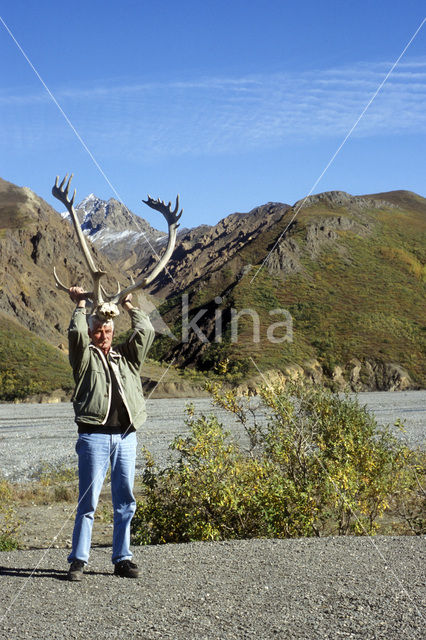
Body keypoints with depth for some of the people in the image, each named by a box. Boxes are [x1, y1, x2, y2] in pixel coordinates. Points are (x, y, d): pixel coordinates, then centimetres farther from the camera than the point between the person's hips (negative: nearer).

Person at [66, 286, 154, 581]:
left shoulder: (127, 356, 19)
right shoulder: (85, 357, 8)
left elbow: (146, 331, 13)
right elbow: (76, 333, -8)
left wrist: (129, 306, 18)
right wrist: (81, 305, 3)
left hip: (126, 437, 4)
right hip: (94, 436, -4)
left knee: (125, 501, 6)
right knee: (88, 501, -4)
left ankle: (122, 559, 15)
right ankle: (78, 560, 4)